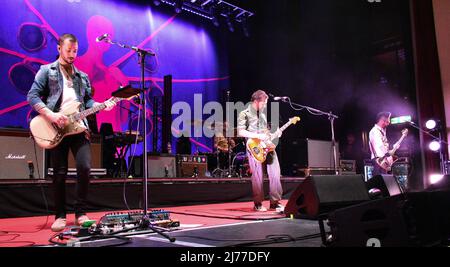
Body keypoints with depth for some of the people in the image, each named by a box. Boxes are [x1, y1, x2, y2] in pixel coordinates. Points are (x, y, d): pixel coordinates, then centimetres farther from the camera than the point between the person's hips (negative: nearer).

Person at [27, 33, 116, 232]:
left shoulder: (82, 76, 21)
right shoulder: (47, 71, 8)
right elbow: (32, 96, -2)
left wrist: (102, 105, -1)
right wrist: (50, 115, -15)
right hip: (57, 128, -3)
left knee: (84, 167, -10)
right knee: (60, 173, 0)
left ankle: (80, 213, 3)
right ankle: (60, 216, 12)